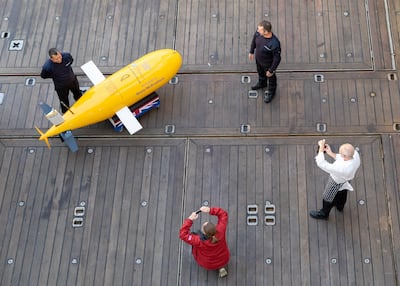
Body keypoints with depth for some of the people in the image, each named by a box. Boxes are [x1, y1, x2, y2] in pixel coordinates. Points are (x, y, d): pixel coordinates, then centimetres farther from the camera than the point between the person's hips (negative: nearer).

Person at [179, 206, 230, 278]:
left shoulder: (200, 241, -40)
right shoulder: (220, 231, -34)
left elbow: (183, 234, -30)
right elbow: (223, 214, -20)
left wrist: (190, 219, -32)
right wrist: (210, 210, -31)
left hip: (208, 265, -2)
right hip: (224, 260, 2)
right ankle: (221, 267, 22)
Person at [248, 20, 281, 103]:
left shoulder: (274, 44, -44)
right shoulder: (258, 32, -27)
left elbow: (277, 58, -28)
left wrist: (271, 70, -16)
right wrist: (251, 51, 9)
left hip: (268, 64, -5)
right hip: (258, 59, 6)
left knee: (270, 77, 26)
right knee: (260, 72, 35)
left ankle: (271, 92, 56)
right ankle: (262, 83, 68)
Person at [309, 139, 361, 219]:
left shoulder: (341, 168, -50)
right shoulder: (355, 154, -31)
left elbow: (321, 164, -42)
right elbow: (342, 159, -9)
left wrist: (321, 148, -31)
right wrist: (331, 153, -14)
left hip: (336, 183, -6)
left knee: (328, 198, 24)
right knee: (342, 194, 36)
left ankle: (324, 214, 54)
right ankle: (340, 206, 67)